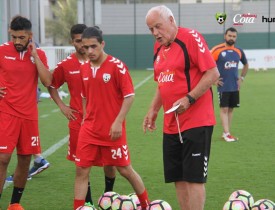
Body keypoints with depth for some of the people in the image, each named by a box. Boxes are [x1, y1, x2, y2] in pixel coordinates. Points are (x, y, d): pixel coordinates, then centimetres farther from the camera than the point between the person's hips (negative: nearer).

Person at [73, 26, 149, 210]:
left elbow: (129, 96, -12)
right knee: (81, 170, 0)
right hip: (89, 129, 5)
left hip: (113, 130, -5)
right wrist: (86, 119, 12)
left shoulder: (117, 66, -11)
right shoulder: (84, 68, 6)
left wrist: (118, 122, -17)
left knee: (125, 169, 6)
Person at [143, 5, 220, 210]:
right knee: (178, 179, 10)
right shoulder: (159, 47, 14)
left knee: (194, 178, -5)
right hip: (171, 125, 8)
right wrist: (153, 110, 16)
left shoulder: (191, 37, -10)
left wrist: (189, 98, -22)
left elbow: (213, 73, -15)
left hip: (196, 122, -8)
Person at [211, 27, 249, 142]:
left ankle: (225, 133, 14)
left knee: (230, 109, 7)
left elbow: (246, 65, 24)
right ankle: (227, 134, -6)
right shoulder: (217, 50, -8)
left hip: (235, 86, 5)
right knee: (224, 109, -6)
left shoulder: (239, 51, 7)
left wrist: (241, 78, 14)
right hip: (223, 86, -5)